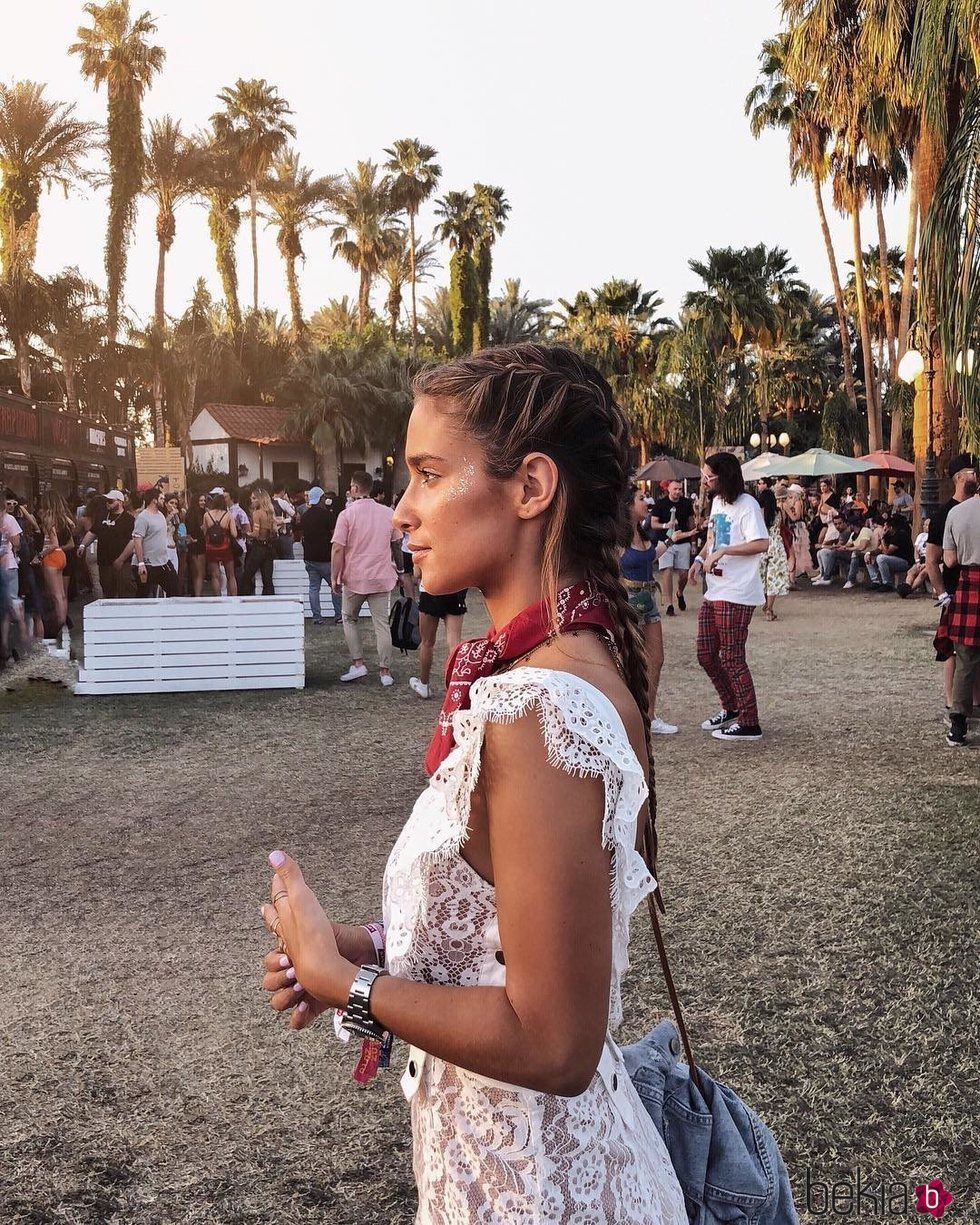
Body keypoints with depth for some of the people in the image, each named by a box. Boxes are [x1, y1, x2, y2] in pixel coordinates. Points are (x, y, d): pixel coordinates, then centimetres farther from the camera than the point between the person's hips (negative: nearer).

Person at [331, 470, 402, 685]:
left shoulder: (347, 514, -11)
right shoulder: (388, 513, 1)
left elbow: (338, 549, -15)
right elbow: (397, 542, 12)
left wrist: (334, 578, -6)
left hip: (354, 578, -3)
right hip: (382, 578, 3)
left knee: (349, 619, 17)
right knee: (381, 624, 7)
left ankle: (358, 663, 8)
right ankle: (386, 672, 7)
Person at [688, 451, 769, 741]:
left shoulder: (746, 505, -14)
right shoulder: (716, 501, 14)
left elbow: (761, 544, -22)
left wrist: (722, 552, -23)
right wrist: (700, 558, 6)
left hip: (736, 594, -9)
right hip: (714, 591, 9)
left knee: (732, 659, -4)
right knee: (706, 655, 13)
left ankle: (749, 724, 6)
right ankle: (731, 708, 30)